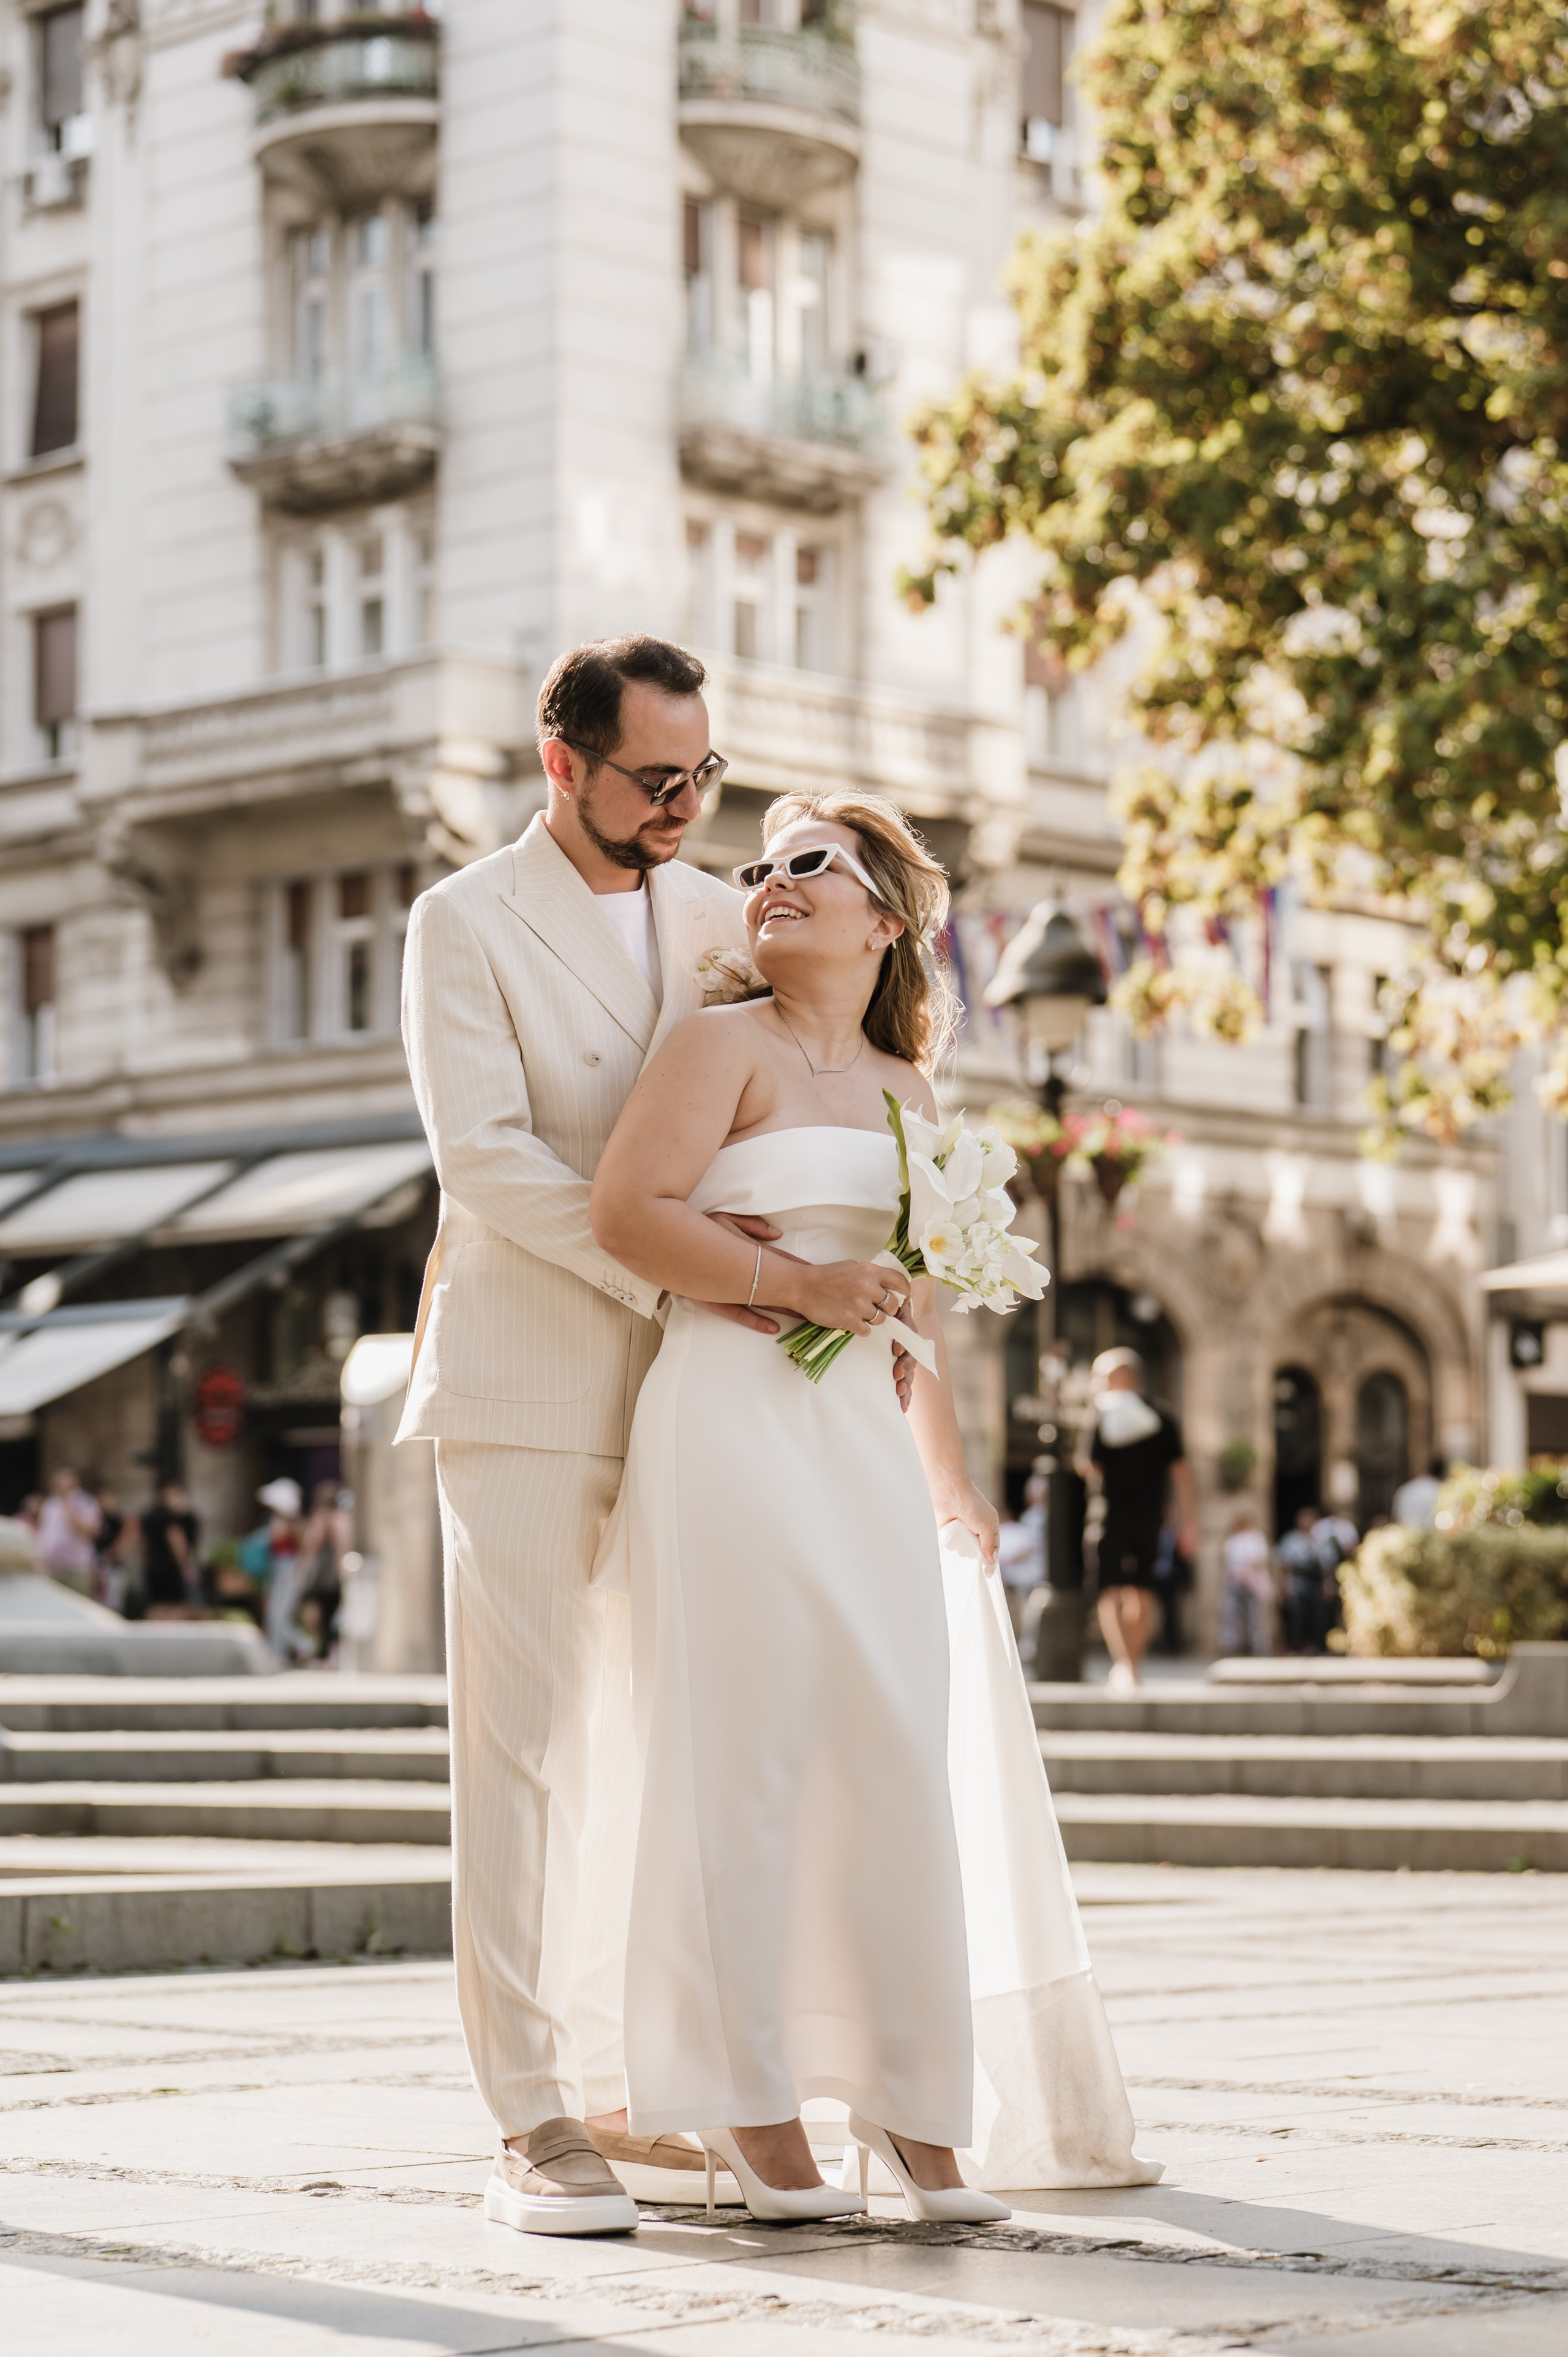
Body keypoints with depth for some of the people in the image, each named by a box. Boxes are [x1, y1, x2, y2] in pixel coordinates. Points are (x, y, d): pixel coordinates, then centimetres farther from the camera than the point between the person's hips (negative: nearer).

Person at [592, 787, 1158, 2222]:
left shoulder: (907, 1093, 20)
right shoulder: (729, 1046, 1)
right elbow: (628, 1209, -10)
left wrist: (952, 1479, 30)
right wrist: (791, 1282, -14)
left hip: (863, 1438, 6)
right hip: (736, 1418, -6)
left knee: (897, 1764, 2)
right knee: (746, 1756, -5)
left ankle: (913, 2112, 8)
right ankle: (751, 2107, 1)